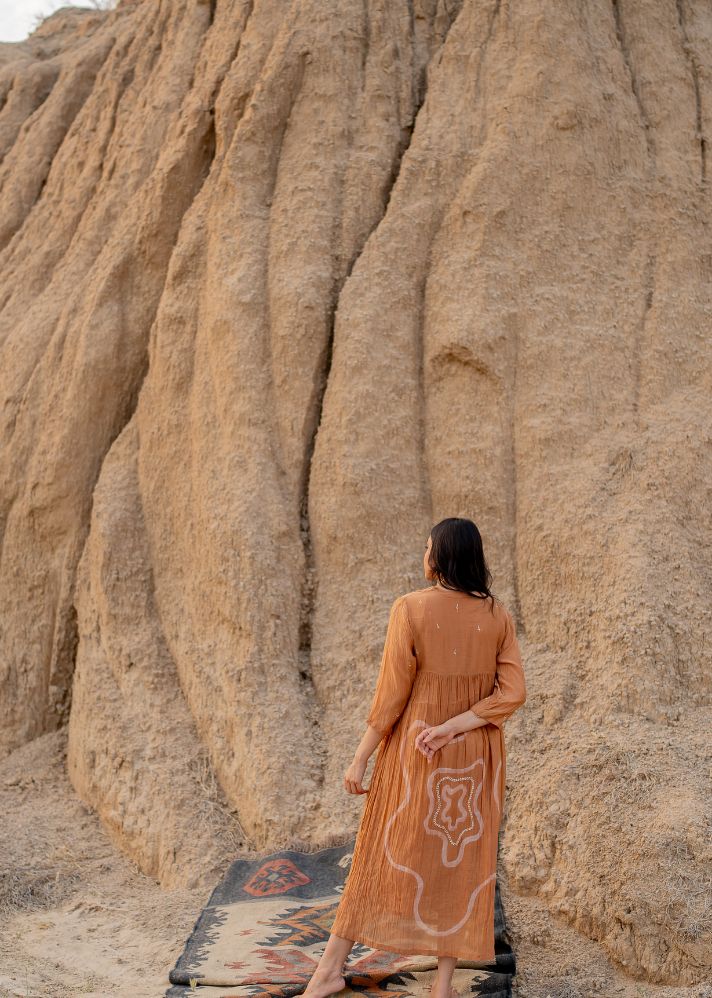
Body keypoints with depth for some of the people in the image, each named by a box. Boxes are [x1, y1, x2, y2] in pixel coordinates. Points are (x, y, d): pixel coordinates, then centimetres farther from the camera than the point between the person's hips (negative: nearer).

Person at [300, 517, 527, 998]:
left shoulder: (410, 608, -14)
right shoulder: (499, 616, -4)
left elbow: (391, 694, -14)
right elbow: (513, 693, -11)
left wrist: (360, 758, -6)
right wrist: (451, 728, -13)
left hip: (411, 751, -2)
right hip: (476, 755, 2)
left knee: (382, 852, 12)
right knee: (462, 859, 13)